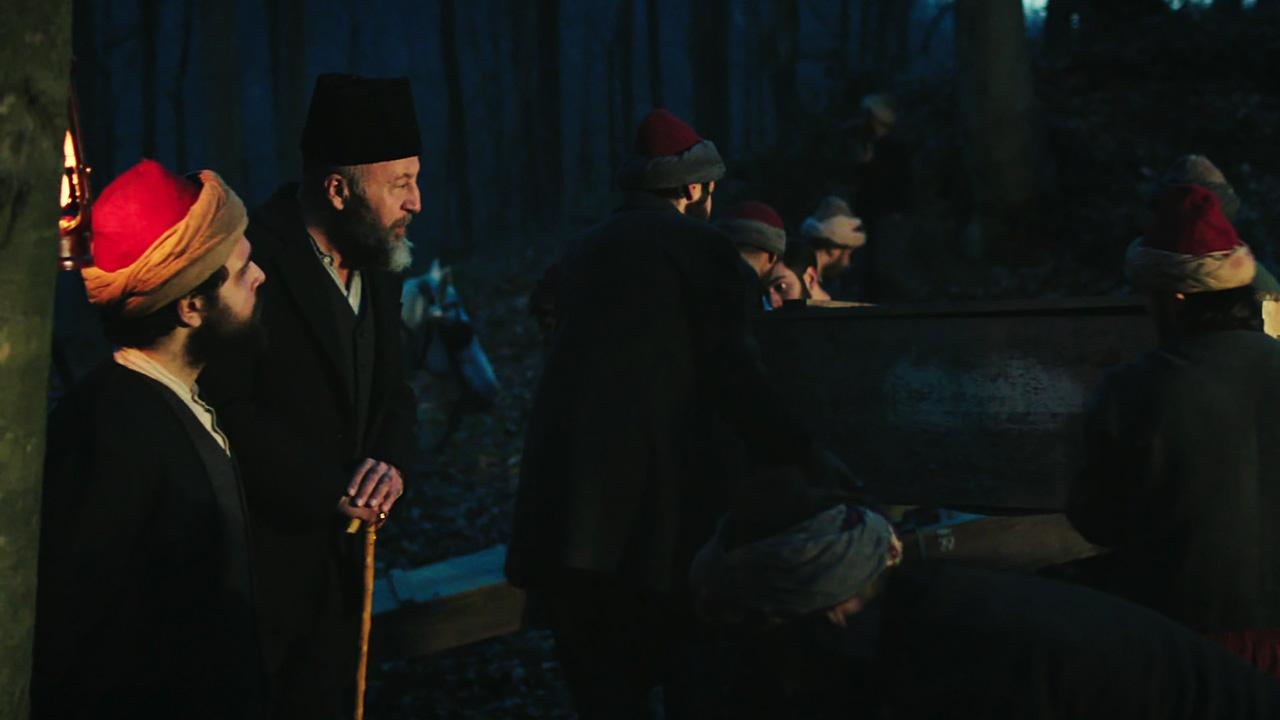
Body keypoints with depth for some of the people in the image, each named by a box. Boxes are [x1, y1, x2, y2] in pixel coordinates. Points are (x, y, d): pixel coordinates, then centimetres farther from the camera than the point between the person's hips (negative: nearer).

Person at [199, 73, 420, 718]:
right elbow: (228, 411, -22)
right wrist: (331, 491, -18)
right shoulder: (255, 262, -18)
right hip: (260, 562, -8)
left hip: (338, 560, 8)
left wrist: (389, 463, -8)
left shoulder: (378, 267, 9)